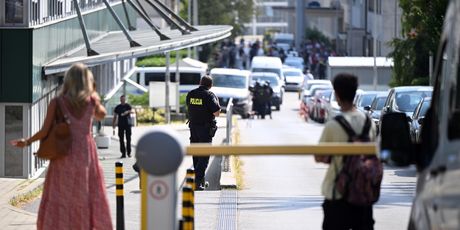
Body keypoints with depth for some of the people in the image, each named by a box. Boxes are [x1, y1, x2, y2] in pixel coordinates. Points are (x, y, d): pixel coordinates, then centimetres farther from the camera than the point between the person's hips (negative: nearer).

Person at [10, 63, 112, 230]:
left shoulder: (57, 103, -7)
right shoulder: (91, 101, -2)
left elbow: (45, 131, -8)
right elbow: (101, 115, 20)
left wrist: (26, 142, 7)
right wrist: (93, 93, 19)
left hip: (64, 156, -1)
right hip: (86, 155, 1)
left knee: (58, 202, 3)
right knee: (89, 199, 9)